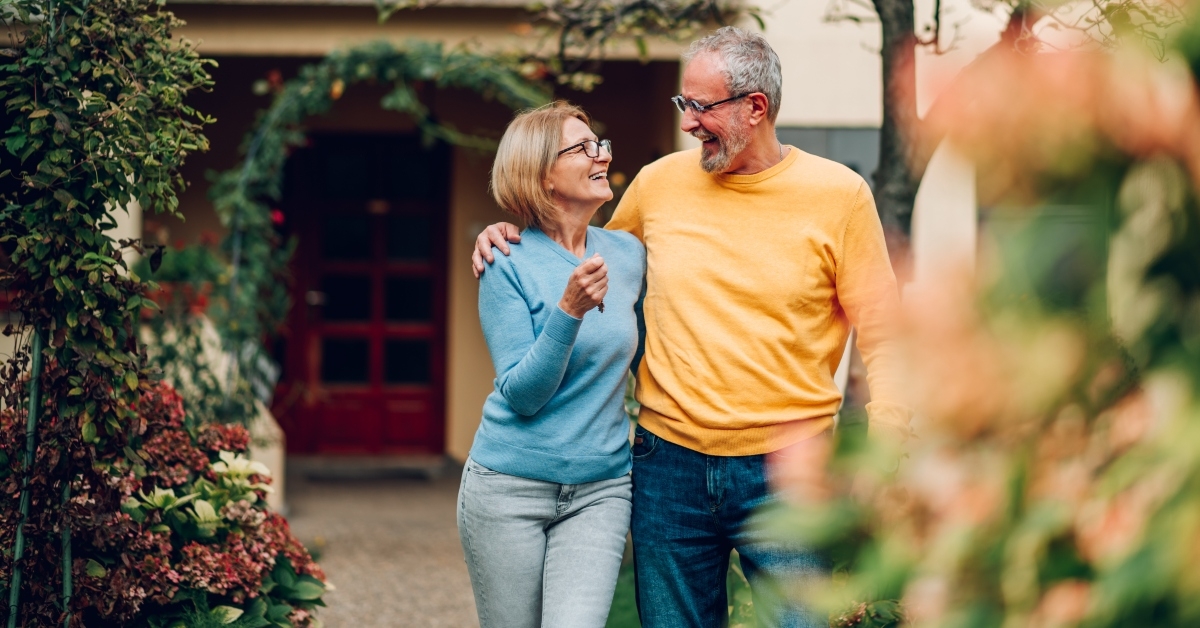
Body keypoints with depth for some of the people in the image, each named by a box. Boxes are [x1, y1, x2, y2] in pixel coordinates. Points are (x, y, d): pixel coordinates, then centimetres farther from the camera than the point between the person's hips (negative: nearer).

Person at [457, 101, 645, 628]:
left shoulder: (627, 253, 6)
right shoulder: (507, 266, -8)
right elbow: (520, 395, -14)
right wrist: (569, 309, -25)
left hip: (600, 490, 3)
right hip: (510, 487, -3)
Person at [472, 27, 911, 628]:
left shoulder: (837, 194, -3)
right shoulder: (660, 182, 4)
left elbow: (883, 340, -2)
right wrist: (508, 240, 6)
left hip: (788, 467, -3)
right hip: (669, 461, 3)